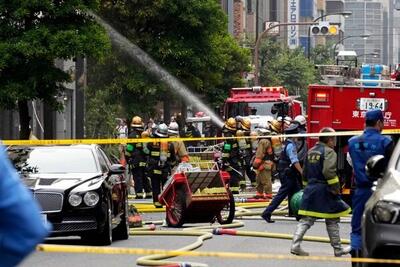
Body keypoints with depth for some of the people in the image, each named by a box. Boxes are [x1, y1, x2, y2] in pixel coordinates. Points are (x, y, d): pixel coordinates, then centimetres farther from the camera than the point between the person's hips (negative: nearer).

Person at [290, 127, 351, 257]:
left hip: (310, 189, 7)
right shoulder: (329, 152, -11)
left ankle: (295, 245, -8)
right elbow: (329, 172, -22)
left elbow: (305, 173, 19)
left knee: (306, 219, 4)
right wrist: (336, 188, -15)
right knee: (332, 221, 5)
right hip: (324, 190, -7)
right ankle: (337, 249, 12)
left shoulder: (311, 152, 14)